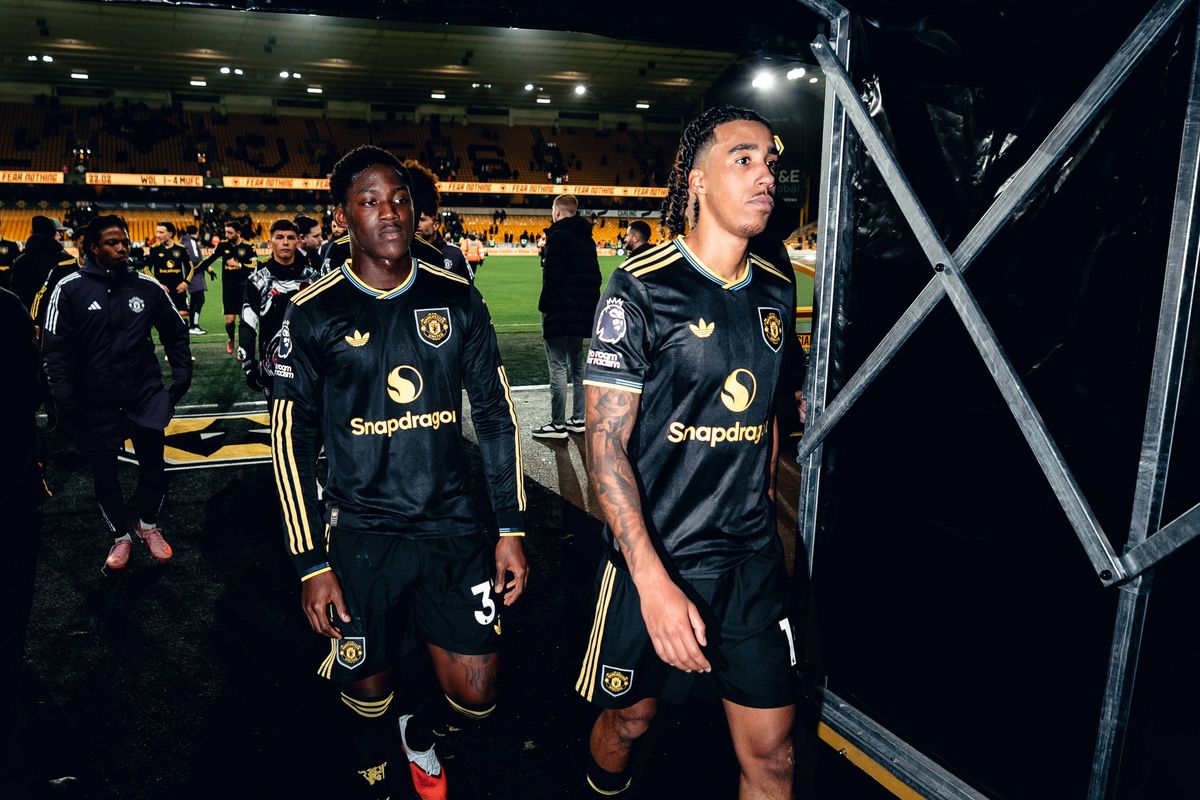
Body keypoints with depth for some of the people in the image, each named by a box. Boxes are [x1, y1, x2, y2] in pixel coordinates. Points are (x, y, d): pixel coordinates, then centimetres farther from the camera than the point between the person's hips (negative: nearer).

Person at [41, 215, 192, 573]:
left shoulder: (147, 286, -1)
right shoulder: (70, 289, -8)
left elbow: (175, 332, 13)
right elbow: (56, 351, -7)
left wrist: (181, 376, 6)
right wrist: (67, 406, -11)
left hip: (145, 392, 2)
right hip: (96, 401, -1)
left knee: (153, 462, 7)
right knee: (104, 472, 9)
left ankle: (148, 525, 32)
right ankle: (120, 537, 29)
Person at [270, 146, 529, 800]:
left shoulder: (457, 299, 1)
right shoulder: (314, 314, -4)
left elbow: (495, 415, 5)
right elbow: (293, 440, 0)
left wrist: (511, 529, 2)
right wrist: (310, 562, -4)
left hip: (452, 526, 2)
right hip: (360, 536, -1)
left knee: (475, 698, 3)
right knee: (368, 692, 11)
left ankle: (421, 733, 38)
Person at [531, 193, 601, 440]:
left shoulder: (558, 235, -12)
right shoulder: (586, 238, 14)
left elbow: (552, 274, -18)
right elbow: (594, 274, 16)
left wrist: (544, 306, -11)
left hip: (559, 309, -9)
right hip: (582, 310, 9)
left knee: (558, 366, -5)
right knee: (577, 364, 14)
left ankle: (558, 424, -4)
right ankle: (578, 419, 19)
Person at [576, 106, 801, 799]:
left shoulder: (777, 290, 4)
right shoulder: (643, 288, -13)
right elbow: (606, 440, -16)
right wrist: (653, 579, -21)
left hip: (754, 560, 5)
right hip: (657, 557, -4)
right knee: (630, 720, 15)